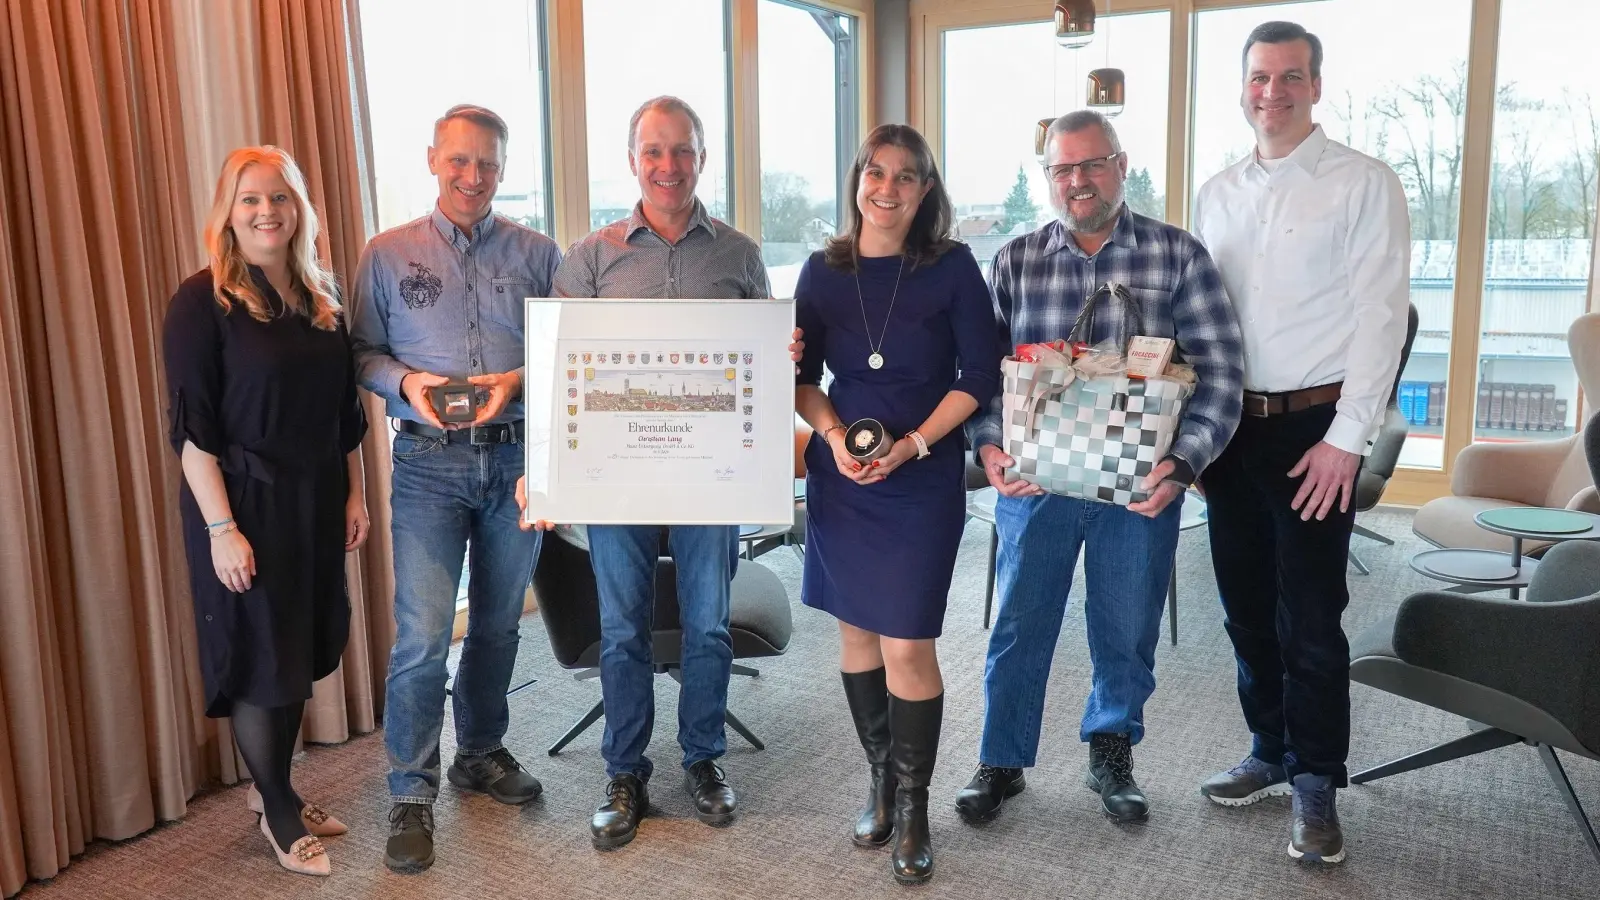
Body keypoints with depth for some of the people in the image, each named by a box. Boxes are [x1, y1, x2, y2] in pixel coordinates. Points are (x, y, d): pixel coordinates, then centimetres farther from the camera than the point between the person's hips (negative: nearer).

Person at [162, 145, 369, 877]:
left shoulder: (322, 297, 7)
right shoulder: (203, 301, -11)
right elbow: (192, 427, -14)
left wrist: (356, 493, 9)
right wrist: (221, 528, -18)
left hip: (317, 499, 6)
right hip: (245, 501, -6)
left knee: (305, 651, 14)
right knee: (261, 659, 5)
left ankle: (274, 786, 34)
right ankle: (279, 813, 23)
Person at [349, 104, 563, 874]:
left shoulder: (538, 254, 4)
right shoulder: (388, 254, 3)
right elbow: (363, 351, 6)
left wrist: (520, 381, -15)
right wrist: (405, 382, -14)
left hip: (518, 457, 2)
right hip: (430, 464, -2)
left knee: (498, 623, 15)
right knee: (422, 634, -6)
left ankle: (481, 752, 36)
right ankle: (411, 795, 11)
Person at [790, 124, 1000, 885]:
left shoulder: (953, 267, -5)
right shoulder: (823, 270, 3)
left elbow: (980, 376, -6)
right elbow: (800, 375, 5)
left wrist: (912, 444, -15)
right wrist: (833, 435, -13)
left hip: (924, 481, -3)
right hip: (839, 478, 3)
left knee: (906, 644, -5)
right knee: (856, 631, 11)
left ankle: (913, 809, 15)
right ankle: (880, 783, 31)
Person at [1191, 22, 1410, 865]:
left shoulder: (1364, 184, -4)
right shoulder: (1217, 194, 11)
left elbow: (1380, 316, -9)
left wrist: (1346, 437, -14)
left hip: (1314, 425, -5)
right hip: (1230, 425, 5)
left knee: (1308, 616, 0)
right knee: (1247, 606, 13)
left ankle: (1315, 784, 16)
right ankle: (1272, 752, 30)